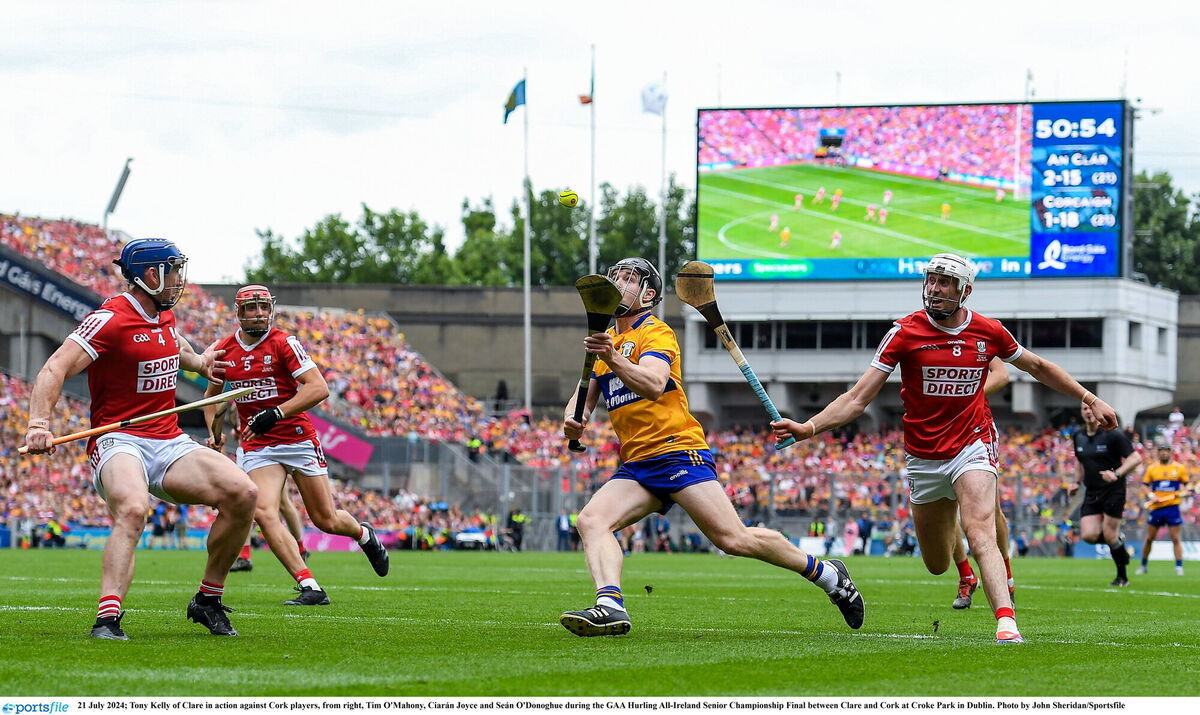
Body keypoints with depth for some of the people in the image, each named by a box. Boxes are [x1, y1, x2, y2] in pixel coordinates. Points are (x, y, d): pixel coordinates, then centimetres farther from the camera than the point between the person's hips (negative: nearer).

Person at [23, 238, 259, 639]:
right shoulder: (110, 320, -13)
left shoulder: (165, 314, 13)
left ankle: (208, 602, 3)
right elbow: (55, 369, -23)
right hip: (119, 442, -7)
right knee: (132, 509, -39)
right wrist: (39, 423, -36)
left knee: (243, 494, -12)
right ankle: (108, 619, -43)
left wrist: (198, 361, 34)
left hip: (170, 442, 7)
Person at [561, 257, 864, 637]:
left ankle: (826, 573, 4)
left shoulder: (656, 333, -5)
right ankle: (610, 606, -35)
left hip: (678, 453, -7)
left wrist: (613, 360, -40)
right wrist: (573, 420, -3)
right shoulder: (605, 341, 20)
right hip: (636, 466, 7)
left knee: (734, 539, -14)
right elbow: (584, 397, 20)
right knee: (592, 520, -19)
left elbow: (653, 385, -24)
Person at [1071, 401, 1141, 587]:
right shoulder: (1078, 437, 7)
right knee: (1089, 535, -10)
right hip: (1091, 493, 5)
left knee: (1109, 536, -7)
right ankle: (1118, 538, 22)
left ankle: (1122, 577, 12)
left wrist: (1117, 474, -28)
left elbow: (1135, 458, -14)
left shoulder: (1113, 435, -12)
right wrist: (1077, 482, 12)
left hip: (1113, 490, -5)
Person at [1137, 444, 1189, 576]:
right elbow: (1144, 485, 6)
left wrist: (1181, 493, -9)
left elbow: (1187, 484, 11)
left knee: (1175, 538, -4)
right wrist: (1151, 495, -12)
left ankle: (1179, 567, -1)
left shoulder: (1179, 468, 3)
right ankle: (1143, 566, 19)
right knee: (1149, 538, 7)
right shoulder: (1152, 468, 5)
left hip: (1172, 507, -1)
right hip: (1156, 508, 1)